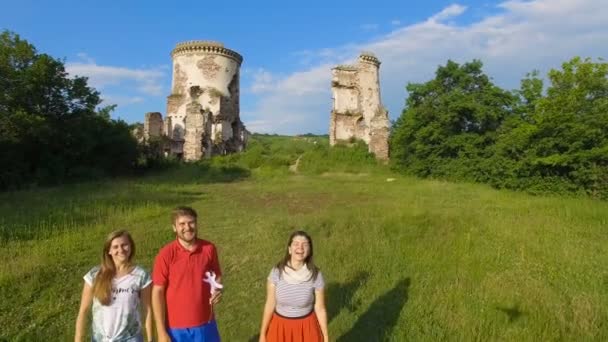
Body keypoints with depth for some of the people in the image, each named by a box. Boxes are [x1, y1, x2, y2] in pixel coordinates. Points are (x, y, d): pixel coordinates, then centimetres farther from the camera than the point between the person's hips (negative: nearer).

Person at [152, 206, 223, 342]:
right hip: (176, 328, -2)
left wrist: (218, 290, -15)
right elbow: (157, 292, -10)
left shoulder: (209, 249, -7)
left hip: (205, 325, 2)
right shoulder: (166, 254, -14)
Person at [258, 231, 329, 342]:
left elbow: (320, 308, -8)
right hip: (281, 327, 1)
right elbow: (270, 304, -7)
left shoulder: (315, 275, -18)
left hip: (306, 328, -1)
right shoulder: (276, 272, -17)